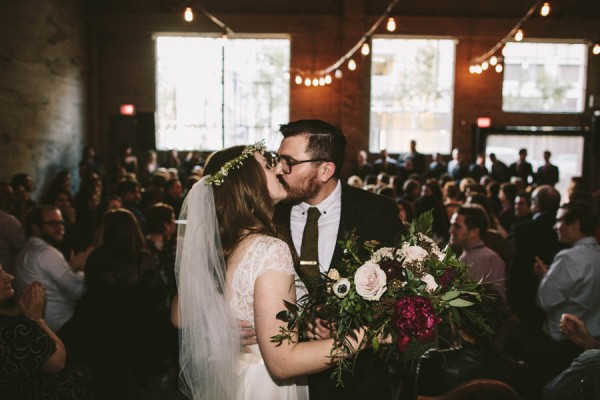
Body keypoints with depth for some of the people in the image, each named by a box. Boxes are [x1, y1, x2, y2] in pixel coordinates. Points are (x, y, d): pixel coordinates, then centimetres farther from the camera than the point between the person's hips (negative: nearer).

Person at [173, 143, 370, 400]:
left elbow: (181, 317, 8)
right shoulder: (270, 250, -27)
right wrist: (366, 335, -30)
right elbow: (283, 362, -29)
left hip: (225, 379, 7)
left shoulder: (211, 243, -4)